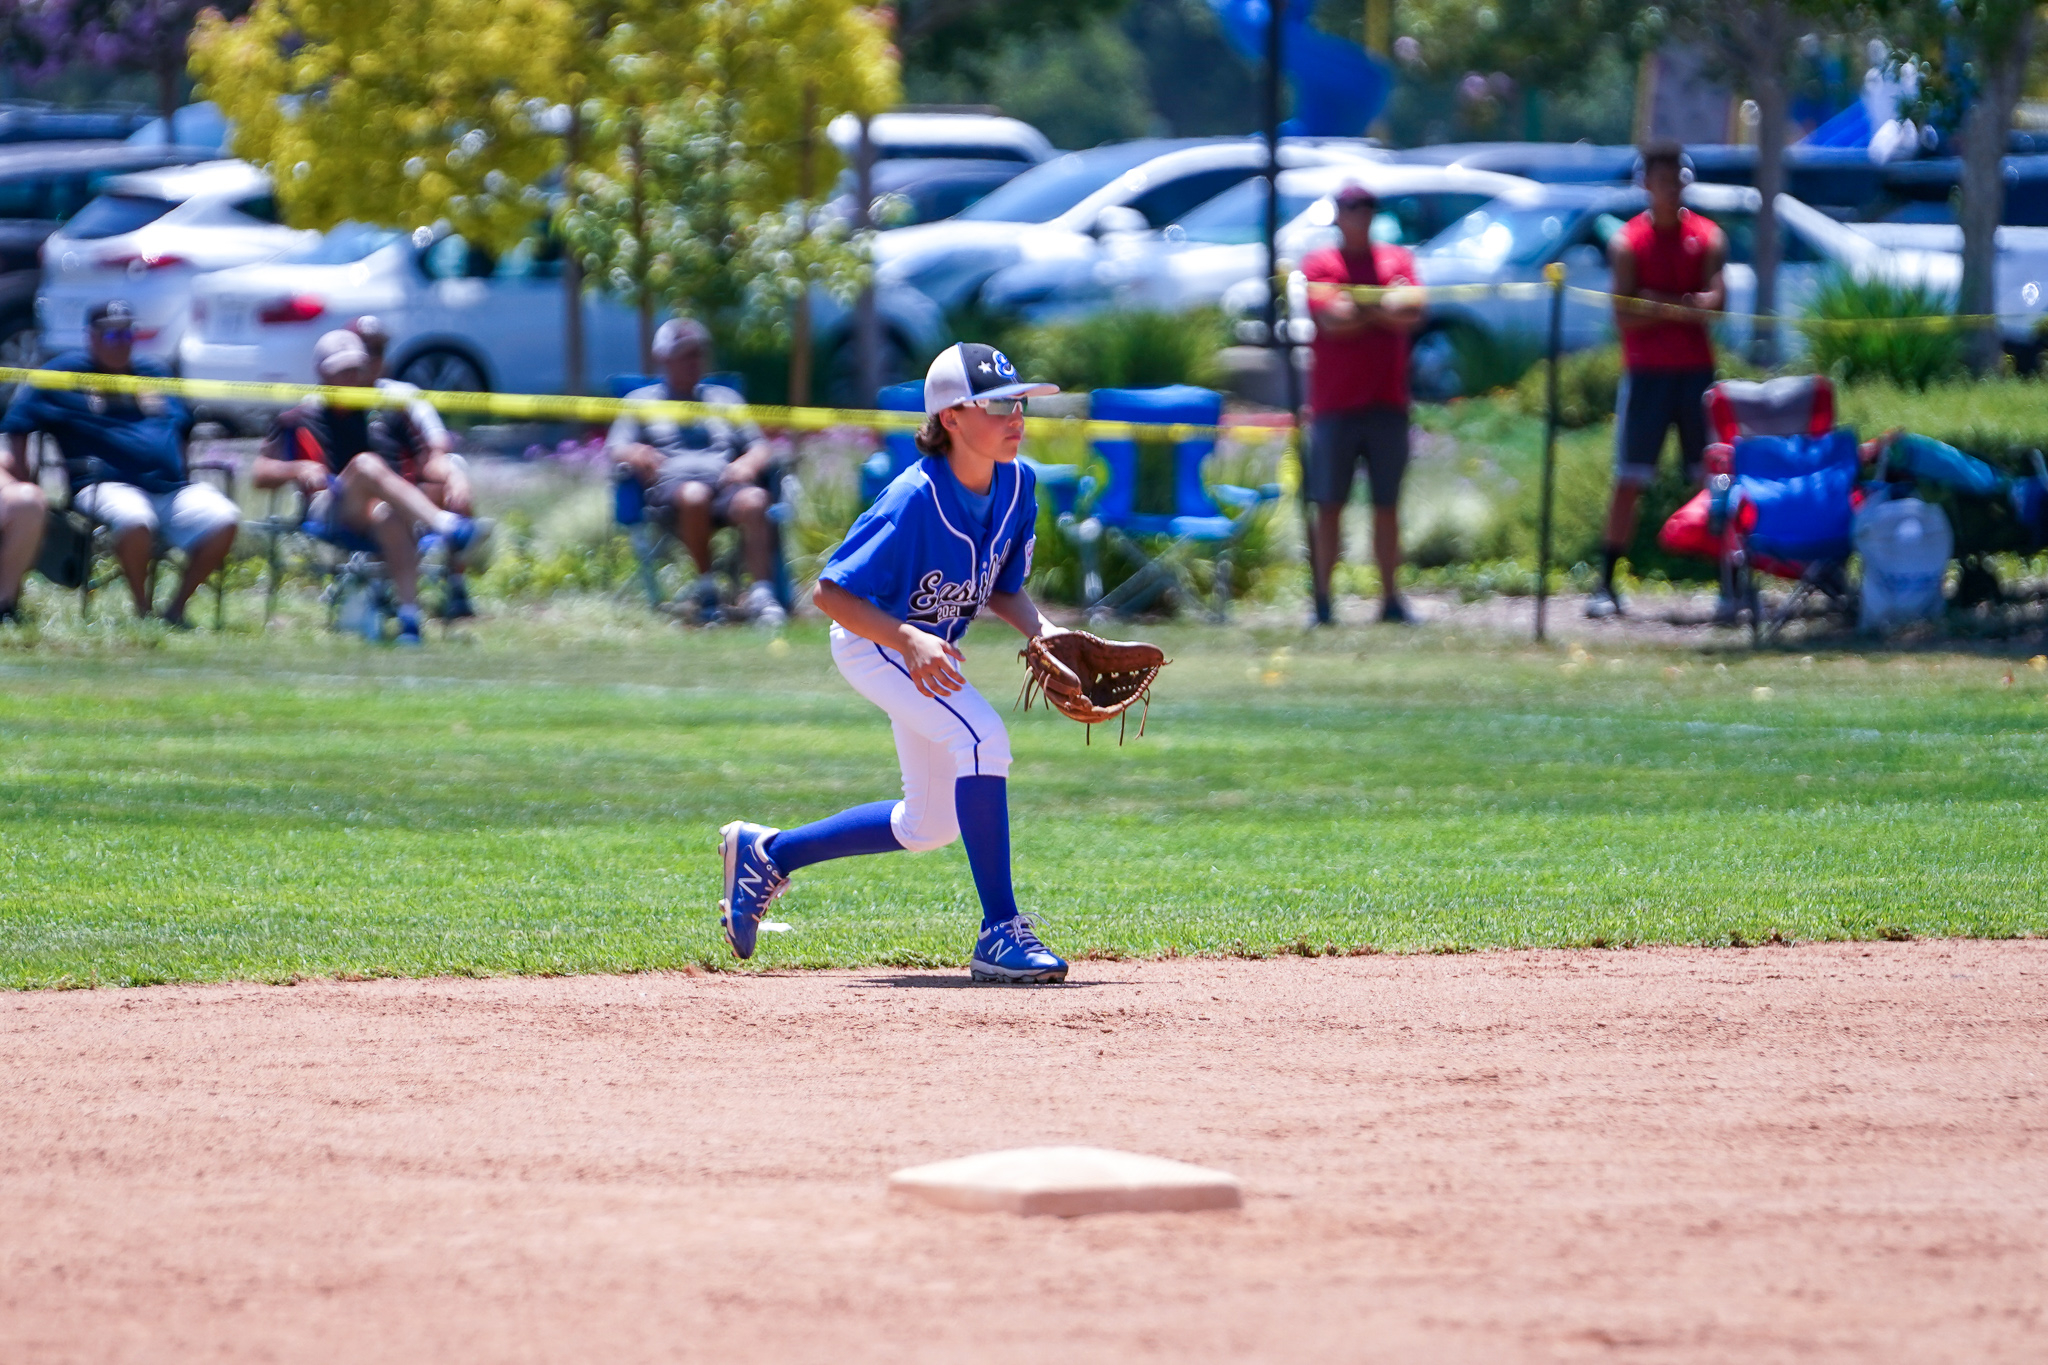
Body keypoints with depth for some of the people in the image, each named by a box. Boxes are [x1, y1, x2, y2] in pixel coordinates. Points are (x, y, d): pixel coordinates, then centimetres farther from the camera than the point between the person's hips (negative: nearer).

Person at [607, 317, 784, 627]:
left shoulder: (725, 398, 32)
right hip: (672, 482, -2)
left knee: (752, 500, -36)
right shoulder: (642, 400, 26)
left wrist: (748, 464, -1)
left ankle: (760, 593, -42)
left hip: (725, 479, 2)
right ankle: (705, 586, -26)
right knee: (694, 496, -41)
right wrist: (635, 455, -13)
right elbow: (616, 448, 12)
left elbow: (760, 446, 24)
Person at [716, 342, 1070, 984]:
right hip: (873, 642, -8)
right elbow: (830, 593, -28)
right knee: (982, 737, -30)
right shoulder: (915, 499, -31)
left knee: (931, 824, 14)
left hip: (932, 652, 8)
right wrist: (910, 640, -40)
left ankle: (767, 853, 32)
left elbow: (1002, 588, 5)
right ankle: (1000, 932, -28)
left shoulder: (1017, 484, -9)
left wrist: (1039, 628, -15)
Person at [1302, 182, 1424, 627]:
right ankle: (1322, 601, -1)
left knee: (1387, 504, 5)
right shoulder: (1318, 264, 3)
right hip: (1335, 406, -3)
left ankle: (1391, 599, 8)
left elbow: (1411, 314, -4)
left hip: (1387, 405, 3)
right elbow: (1331, 320, -12)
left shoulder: (1397, 260, 12)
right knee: (1329, 504, -3)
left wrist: (1358, 307, -8)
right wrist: (1383, 311, -3)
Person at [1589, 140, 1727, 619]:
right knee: (1629, 481, -4)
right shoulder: (1627, 242, 1)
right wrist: (1681, 307, -15)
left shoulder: (1708, 237, 6)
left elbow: (1715, 299, -7)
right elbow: (1624, 315, -6)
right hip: (1645, 372, -2)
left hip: (1696, 371, 2)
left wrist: (1659, 307, -23)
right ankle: (1606, 584, -2)